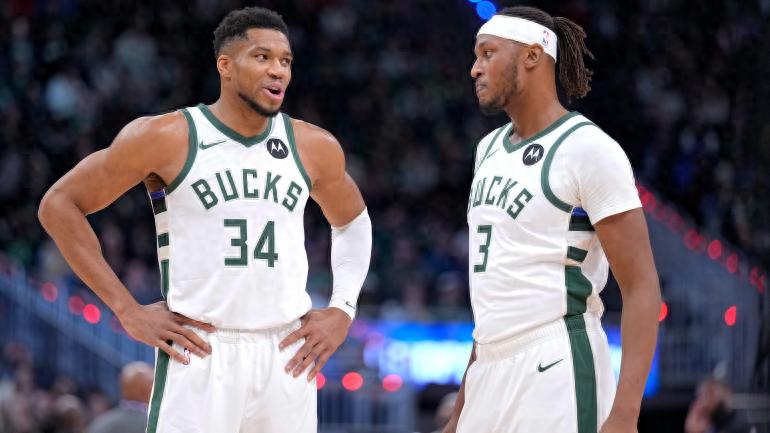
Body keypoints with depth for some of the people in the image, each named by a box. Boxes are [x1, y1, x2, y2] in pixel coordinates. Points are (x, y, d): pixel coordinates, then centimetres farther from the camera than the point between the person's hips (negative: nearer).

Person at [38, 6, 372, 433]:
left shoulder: (314, 148, 7)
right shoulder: (167, 138, -5)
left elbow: (352, 222, 27)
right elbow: (59, 204, -1)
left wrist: (342, 310, 10)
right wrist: (128, 311, -6)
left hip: (287, 357, 4)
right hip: (199, 353, -4)